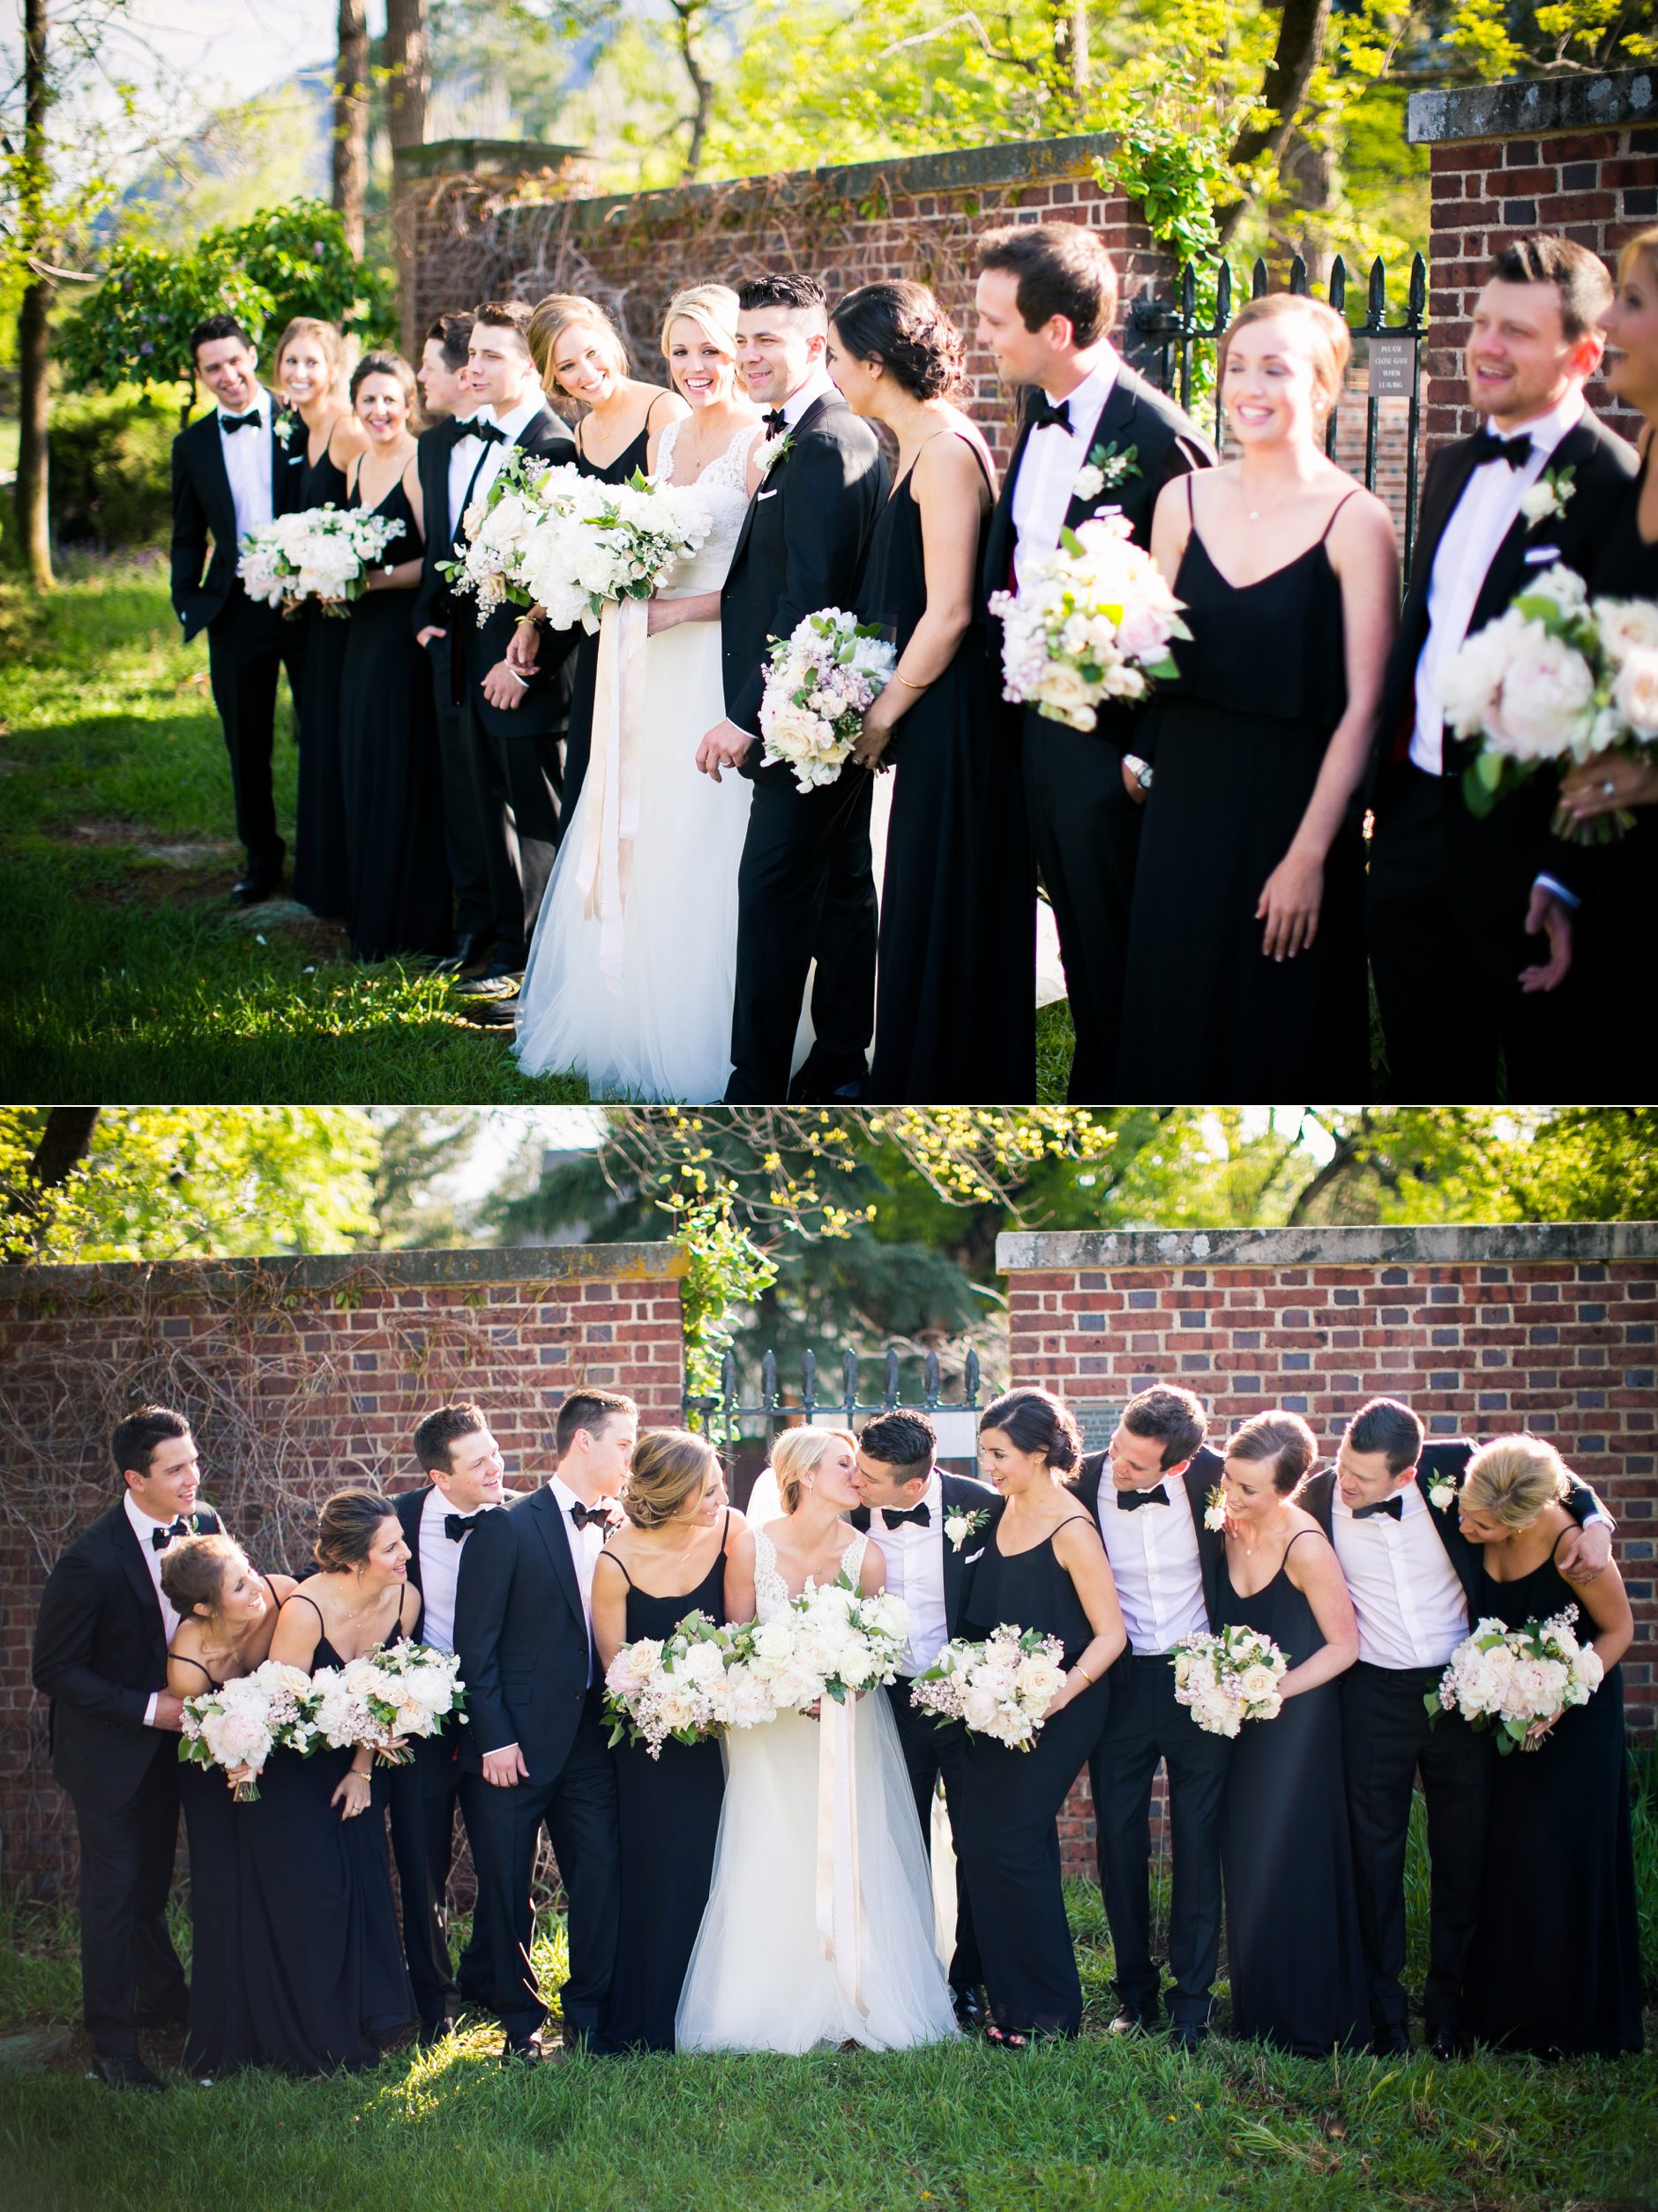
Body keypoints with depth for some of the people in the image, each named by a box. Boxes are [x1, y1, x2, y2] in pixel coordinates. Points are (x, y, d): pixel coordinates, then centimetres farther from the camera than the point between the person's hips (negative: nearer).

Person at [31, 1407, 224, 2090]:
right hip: (109, 1745, -5)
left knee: (152, 1880, 20)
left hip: (168, 1735, 5)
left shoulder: (203, 1526, -10)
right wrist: (147, 1707, -22)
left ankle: (163, 1997, 39)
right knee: (113, 1892, 4)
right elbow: (53, 1670, -20)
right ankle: (113, 2045, 16)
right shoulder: (93, 1560, -28)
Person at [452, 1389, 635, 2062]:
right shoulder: (508, 1528, -7)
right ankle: (521, 2026, 18)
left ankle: (590, 2020, 16)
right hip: (515, 1745, -4)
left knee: (601, 1882, 2)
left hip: (591, 1742, 4)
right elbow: (476, 1645, -7)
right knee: (507, 1893, 5)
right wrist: (494, 1739, -11)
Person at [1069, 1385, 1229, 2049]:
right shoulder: (1081, 1486, -11)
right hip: (1121, 1686, 1)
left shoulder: (1211, 1476, -12)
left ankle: (1192, 2000, 12)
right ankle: (1135, 1990, 20)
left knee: (1198, 1843, 3)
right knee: (1118, 1840, 6)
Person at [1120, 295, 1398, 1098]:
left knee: (1278, 1031, 5)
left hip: (1291, 813, -4)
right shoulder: (1183, 501, 5)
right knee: (1174, 1027, 9)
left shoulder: (1354, 521, -10)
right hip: (1185, 809, 4)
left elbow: (1364, 707, -11)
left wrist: (1309, 856, -14)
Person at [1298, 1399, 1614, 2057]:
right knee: (1376, 1851, 4)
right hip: (1375, 1698, -1)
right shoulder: (1317, 1499, -12)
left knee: (1461, 1852, 8)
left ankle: (1448, 2000, 22)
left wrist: (1594, 1520, -11)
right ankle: (1385, 2008, 15)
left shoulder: (1453, 1467, -14)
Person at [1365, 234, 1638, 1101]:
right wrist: (1379, 794, 15)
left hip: (1528, 848, -7)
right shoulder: (1453, 469, 12)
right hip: (1417, 827, 7)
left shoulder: (1616, 488, -15)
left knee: (1547, 1090, 7)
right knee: (1424, 1086, 15)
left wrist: (1565, 877, -22)